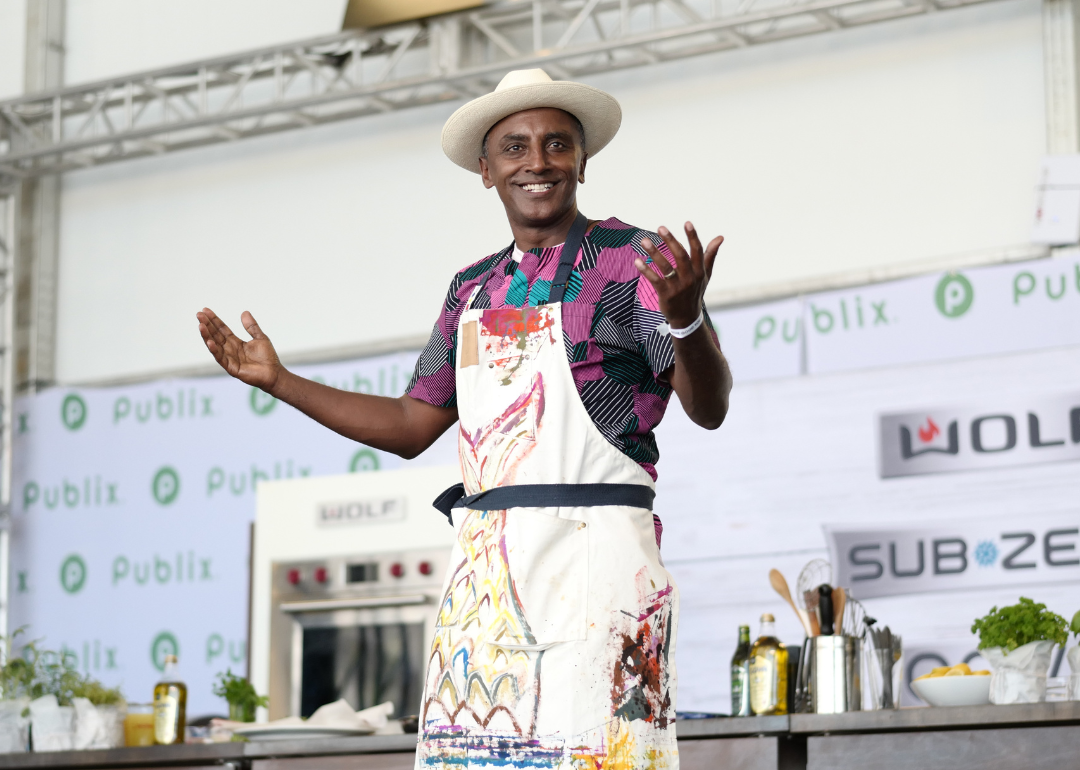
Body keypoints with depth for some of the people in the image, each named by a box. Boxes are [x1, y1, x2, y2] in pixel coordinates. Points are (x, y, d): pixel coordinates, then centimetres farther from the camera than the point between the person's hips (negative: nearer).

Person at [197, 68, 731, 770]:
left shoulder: (632, 259, 1)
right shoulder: (474, 288, 19)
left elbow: (710, 409, -8)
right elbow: (411, 427, 24)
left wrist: (685, 317, -29)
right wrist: (277, 380, 22)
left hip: (593, 548, -5)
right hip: (484, 568, 5)